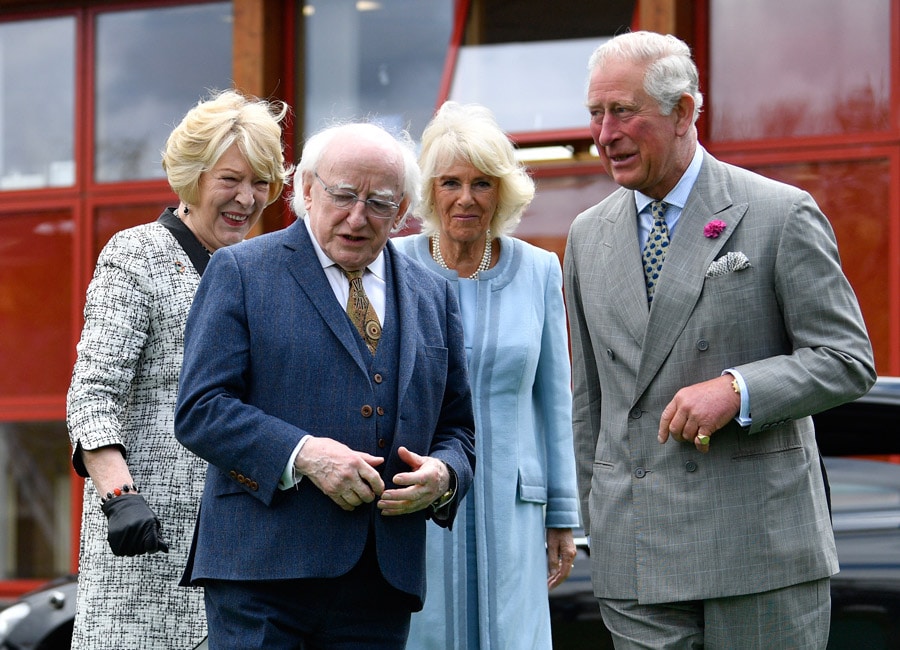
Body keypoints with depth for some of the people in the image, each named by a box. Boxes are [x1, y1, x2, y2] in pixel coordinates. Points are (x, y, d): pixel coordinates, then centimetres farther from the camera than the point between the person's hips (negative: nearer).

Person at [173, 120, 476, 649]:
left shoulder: (435, 297, 17)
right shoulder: (242, 273, 3)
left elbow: (457, 427, 21)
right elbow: (199, 410, -5)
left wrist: (442, 474, -3)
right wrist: (302, 454, -18)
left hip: (384, 581, 4)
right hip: (264, 568, -4)